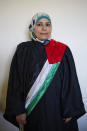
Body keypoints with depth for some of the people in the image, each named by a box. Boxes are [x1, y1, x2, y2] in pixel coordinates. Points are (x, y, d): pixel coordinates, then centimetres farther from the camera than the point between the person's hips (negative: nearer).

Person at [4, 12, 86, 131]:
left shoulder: (63, 50, -3)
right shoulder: (23, 50, -2)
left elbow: (71, 81, -4)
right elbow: (15, 81, -3)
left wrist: (70, 110, -7)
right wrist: (18, 110, -7)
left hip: (58, 107, 0)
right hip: (33, 109, 0)